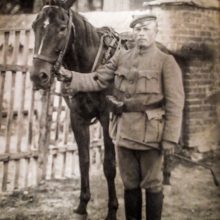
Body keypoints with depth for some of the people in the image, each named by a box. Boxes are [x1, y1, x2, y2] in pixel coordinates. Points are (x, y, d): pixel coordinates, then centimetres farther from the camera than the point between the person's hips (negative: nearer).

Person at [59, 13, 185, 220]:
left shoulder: (166, 62, -6)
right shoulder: (121, 57, 7)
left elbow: (175, 104, -10)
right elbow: (98, 80, 4)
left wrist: (170, 139, -15)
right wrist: (72, 77, -13)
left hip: (149, 133, -4)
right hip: (124, 131, 4)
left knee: (152, 185, 8)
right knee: (129, 184, 16)